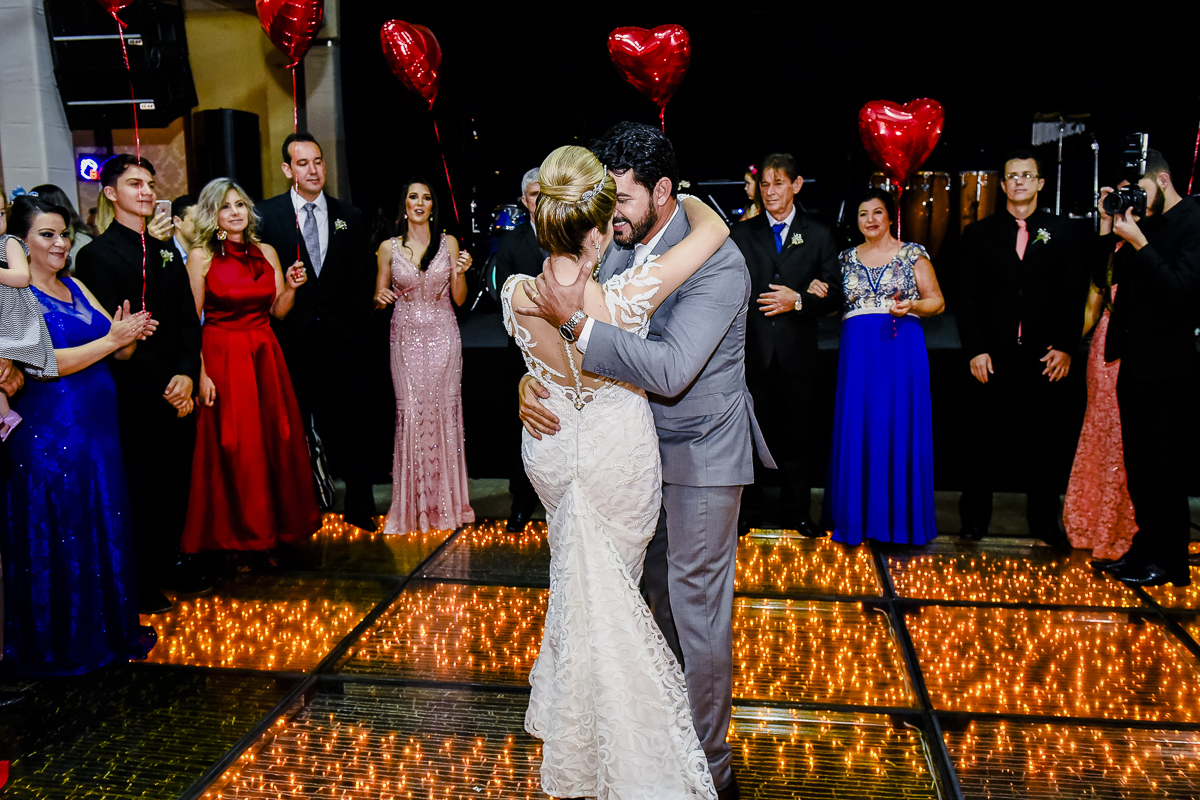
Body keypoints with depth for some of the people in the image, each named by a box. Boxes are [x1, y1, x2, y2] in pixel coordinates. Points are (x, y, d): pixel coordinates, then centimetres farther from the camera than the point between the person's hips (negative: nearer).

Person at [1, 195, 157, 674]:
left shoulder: (77, 289, 12)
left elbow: (121, 352, 7)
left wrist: (129, 334, -14)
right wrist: (109, 340, -17)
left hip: (98, 430, 7)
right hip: (49, 433, -7)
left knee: (107, 530, 14)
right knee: (59, 539, 4)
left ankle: (112, 626, 28)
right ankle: (63, 643, 19)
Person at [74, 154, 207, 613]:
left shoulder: (166, 251, 13)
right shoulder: (97, 255, -7)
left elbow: (189, 320, 7)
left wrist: (187, 374, -8)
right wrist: (162, 387, -13)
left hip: (179, 391, 6)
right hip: (137, 398, -5)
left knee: (177, 484, 13)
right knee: (141, 489, 6)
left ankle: (170, 562, 31)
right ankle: (141, 581, 22)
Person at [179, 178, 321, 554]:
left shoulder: (266, 252, 9)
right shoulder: (201, 256, -3)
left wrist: (291, 287, -8)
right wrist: (200, 374, -13)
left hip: (265, 356, 4)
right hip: (221, 357, -4)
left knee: (277, 439, 6)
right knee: (233, 446, 0)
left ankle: (280, 523, 22)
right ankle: (236, 534, 15)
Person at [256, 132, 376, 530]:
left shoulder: (351, 218, 8)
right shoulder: (266, 214, 0)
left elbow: (362, 282, 7)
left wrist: (357, 330, 1)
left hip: (342, 339, 2)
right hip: (291, 340, -1)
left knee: (349, 421, 6)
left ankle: (359, 506, 20)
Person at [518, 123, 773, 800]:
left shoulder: (717, 263, -22)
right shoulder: (619, 248, 0)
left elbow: (670, 370, -33)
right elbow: (564, 326, 6)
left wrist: (578, 320, -32)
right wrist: (532, 376, -15)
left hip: (701, 454, -7)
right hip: (642, 446, 7)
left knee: (697, 608, 2)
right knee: (660, 593, 19)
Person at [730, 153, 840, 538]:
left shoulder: (819, 235, 8)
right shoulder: (742, 233, 9)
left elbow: (833, 294, 3)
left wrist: (798, 300, -13)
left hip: (797, 351, 0)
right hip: (753, 350, 0)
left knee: (797, 434, 7)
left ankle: (795, 512, 20)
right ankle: (750, 510, 19)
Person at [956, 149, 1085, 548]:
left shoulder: (1062, 232, 8)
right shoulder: (979, 234, 7)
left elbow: (1074, 295, 5)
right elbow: (967, 298, 4)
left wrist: (1065, 347, -5)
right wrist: (974, 350, -5)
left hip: (1045, 356, 1)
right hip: (993, 355, 0)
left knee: (1043, 441, 6)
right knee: (986, 440, 5)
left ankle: (1044, 519, 18)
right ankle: (975, 518, 17)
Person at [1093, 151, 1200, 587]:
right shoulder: (1143, 223, 12)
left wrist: (1138, 243, -22)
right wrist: (1109, 226, -2)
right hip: (1134, 362, 8)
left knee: (1164, 467, 0)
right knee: (1139, 465, 14)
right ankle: (1146, 548, 26)